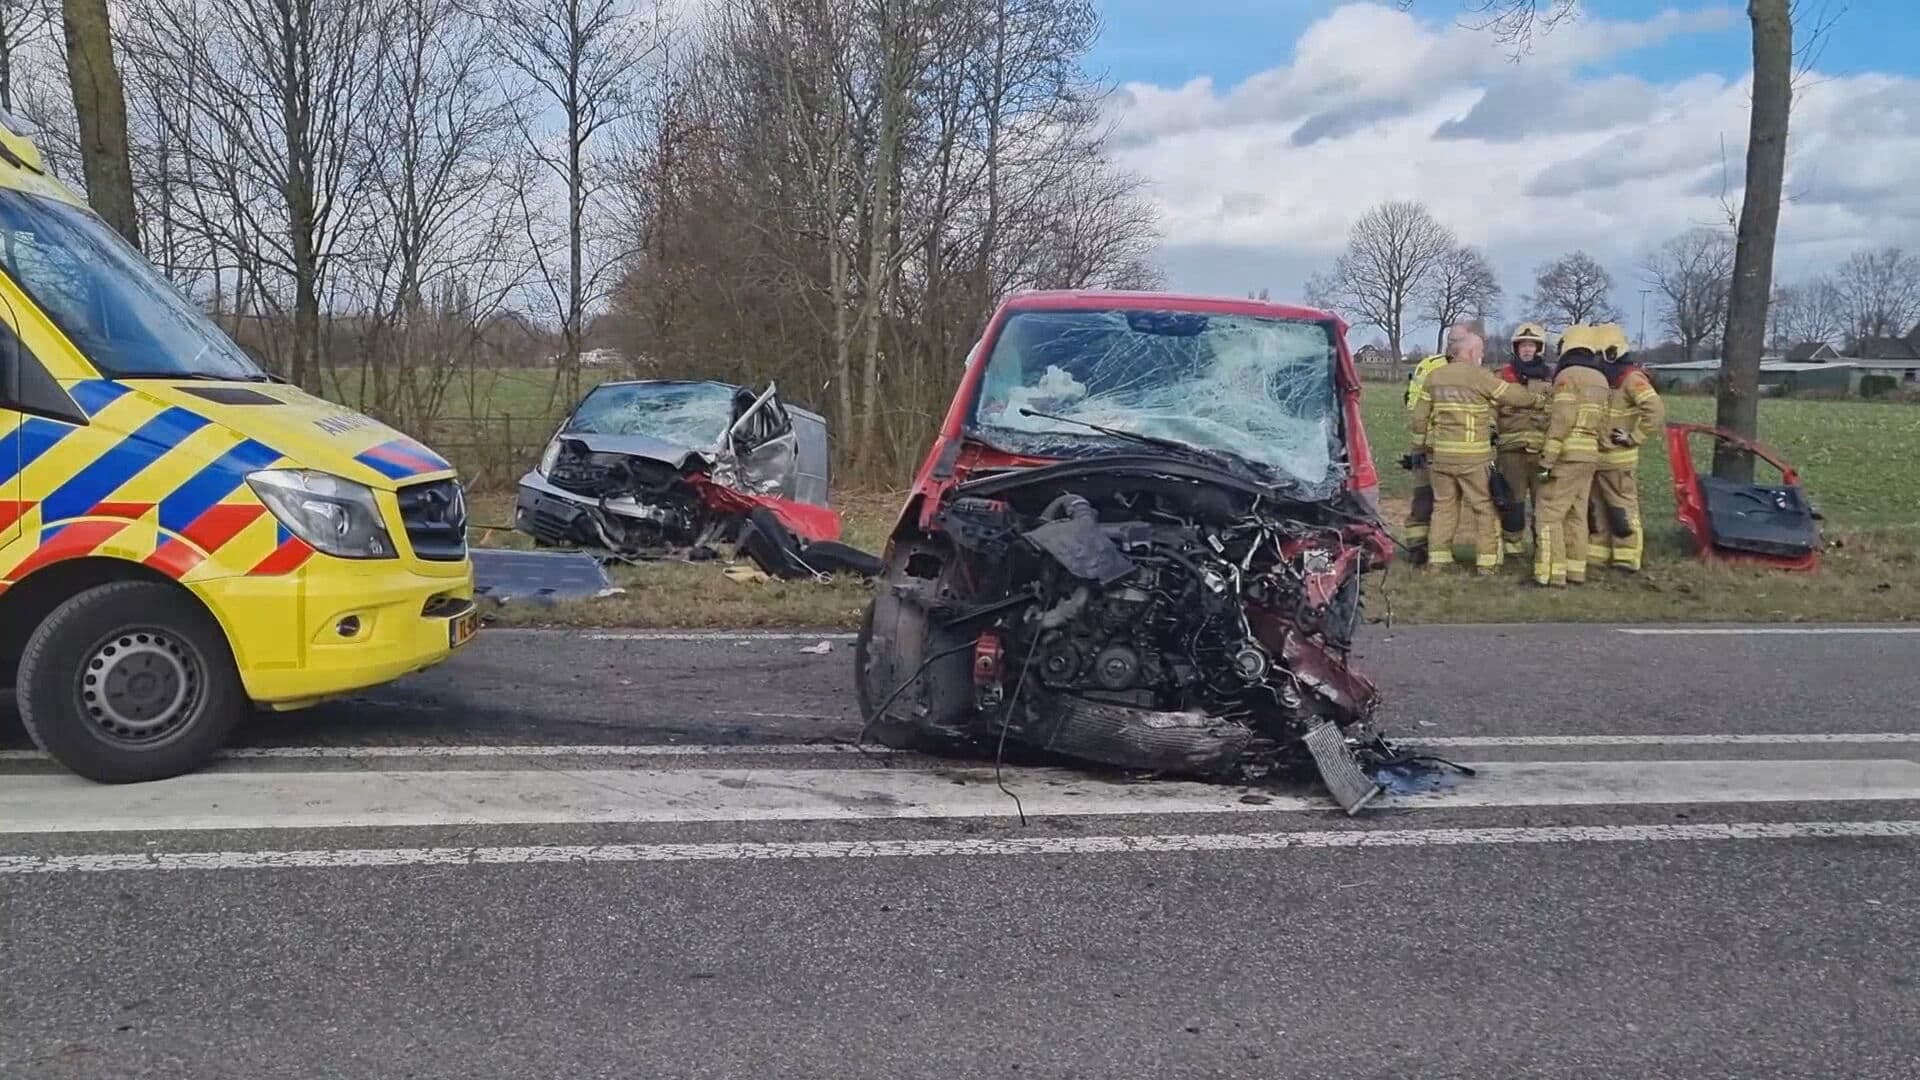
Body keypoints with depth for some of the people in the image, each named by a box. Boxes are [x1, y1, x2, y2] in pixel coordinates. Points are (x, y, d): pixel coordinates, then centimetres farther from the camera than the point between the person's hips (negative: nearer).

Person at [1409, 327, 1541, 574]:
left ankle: (1437, 557, 13)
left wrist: (1421, 445, 21)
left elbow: (1420, 416, 10)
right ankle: (1487, 560, 8)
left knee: (1444, 504, 14)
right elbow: (1514, 395, -1)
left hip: (1440, 454, 5)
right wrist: (1537, 399, 18)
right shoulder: (1481, 377, -9)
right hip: (1473, 456, -5)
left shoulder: (1435, 376, 6)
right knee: (1485, 507, 6)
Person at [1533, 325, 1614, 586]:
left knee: (1550, 513, -6)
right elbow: (1600, 420, 18)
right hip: (1590, 456, 8)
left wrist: (1546, 460, -17)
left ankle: (1552, 573, -10)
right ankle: (1576, 570, 14)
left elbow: (1562, 420, -17)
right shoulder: (1600, 379, 16)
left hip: (1568, 455, -8)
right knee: (1576, 515, 13)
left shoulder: (1567, 375, -10)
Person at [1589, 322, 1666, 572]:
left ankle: (1627, 558, 3)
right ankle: (1596, 554, 21)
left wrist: (1634, 438, -18)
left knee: (1622, 509, -2)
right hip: (1594, 456, 8)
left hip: (1618, 459, -8)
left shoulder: (1631, 378, -13)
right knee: (1595, 508, 13)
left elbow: (1656, 410, -23)